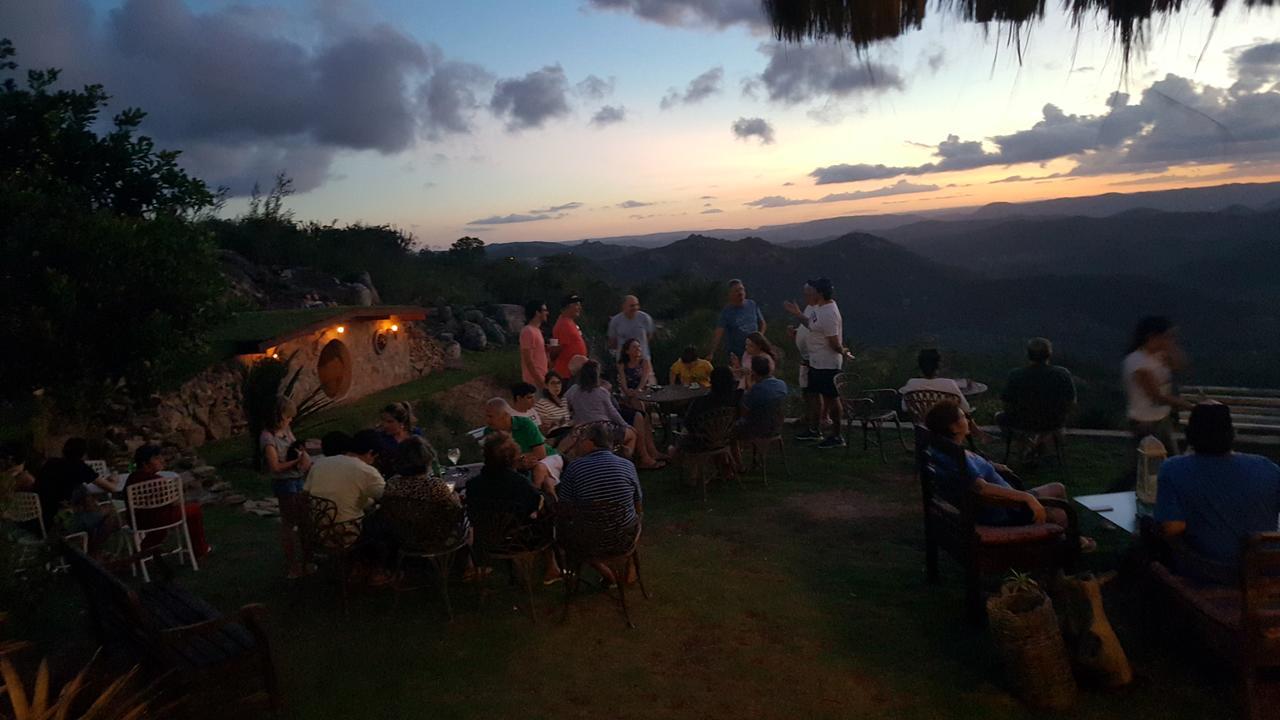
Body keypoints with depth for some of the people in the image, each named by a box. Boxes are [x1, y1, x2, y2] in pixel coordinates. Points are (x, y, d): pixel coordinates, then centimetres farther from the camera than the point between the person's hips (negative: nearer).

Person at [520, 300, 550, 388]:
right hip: (535, 380, -10)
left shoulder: (536, 330, 14)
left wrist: (546, 349, 8)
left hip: (540, 377, 10)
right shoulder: (528, 331, -16)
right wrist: (539, 380, -22)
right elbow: (528, 359, -21)